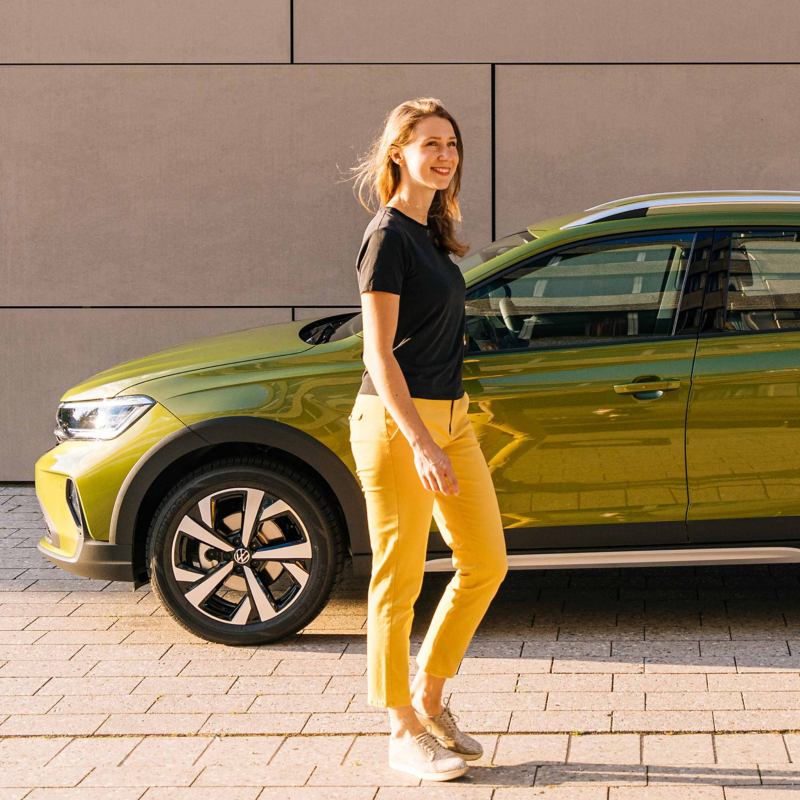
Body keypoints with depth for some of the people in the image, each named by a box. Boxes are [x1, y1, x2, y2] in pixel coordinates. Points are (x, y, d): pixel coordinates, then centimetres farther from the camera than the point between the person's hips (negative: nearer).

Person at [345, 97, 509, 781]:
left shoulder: (432, 231, 14)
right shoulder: (387, 235, -13)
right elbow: (379, 353, -17)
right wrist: (421, 444, -24)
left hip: (450, 415, 9)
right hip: (397, 419, -9)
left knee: (487, 563, 10)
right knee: (400, 579, 0)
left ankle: (429, 699, 23)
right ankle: (404, 733, 11)